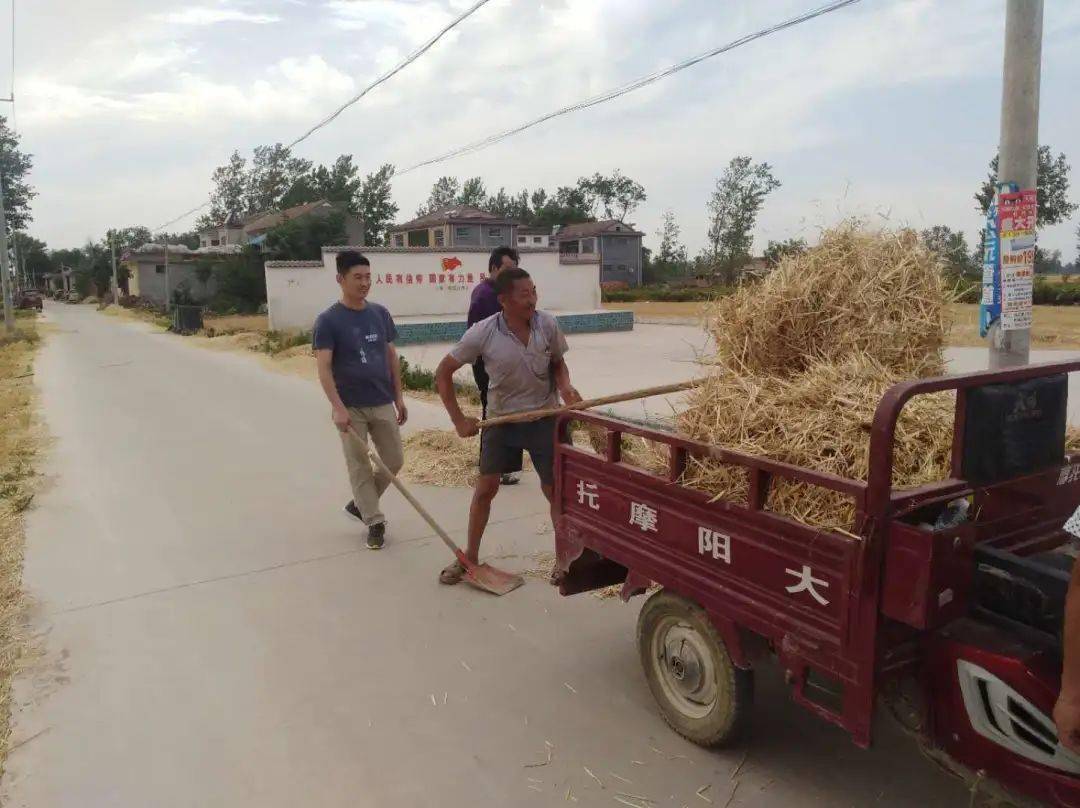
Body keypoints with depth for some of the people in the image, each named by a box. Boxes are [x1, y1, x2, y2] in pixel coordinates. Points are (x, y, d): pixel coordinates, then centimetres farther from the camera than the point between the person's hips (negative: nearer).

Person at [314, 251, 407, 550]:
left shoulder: (380, 313, 4)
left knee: (394, 460, 9)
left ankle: (360, 503, 29)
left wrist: (399, 397, 9)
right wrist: (338, 408, -24)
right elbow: (323, 367, -15)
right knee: (359, 466, 4)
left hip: (382, 404, 5)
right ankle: (375, 521, 18)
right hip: (351, 407, -5)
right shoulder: (328, 320, -10)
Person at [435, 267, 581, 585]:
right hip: (501, 420, 0)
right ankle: (470, 557, 26)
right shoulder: (483, 333, -19)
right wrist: (459, 420, -13)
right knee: (484, 489, 9)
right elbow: (443, 373, -10)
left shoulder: (547, 324, -13)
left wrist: (565, 386, -18)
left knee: (556, 491, 5)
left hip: (544, 418, 0)